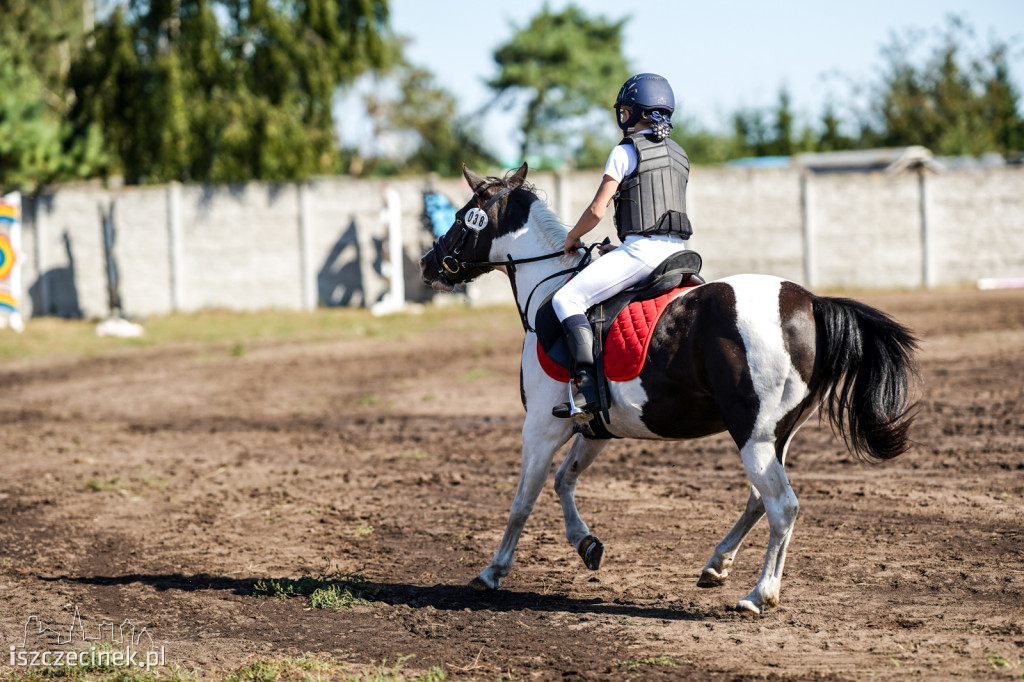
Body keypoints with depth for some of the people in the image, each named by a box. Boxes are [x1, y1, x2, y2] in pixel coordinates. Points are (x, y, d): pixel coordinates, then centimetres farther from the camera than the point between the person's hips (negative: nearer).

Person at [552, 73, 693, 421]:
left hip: (641, 249, -8)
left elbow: (596, 211, -7)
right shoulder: (679, 156, 18)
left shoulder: (625, 152, -4)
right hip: (676, 249, 8)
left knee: (566, 300, -8)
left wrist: (572, 238, 12)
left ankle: (588, 389, -21)